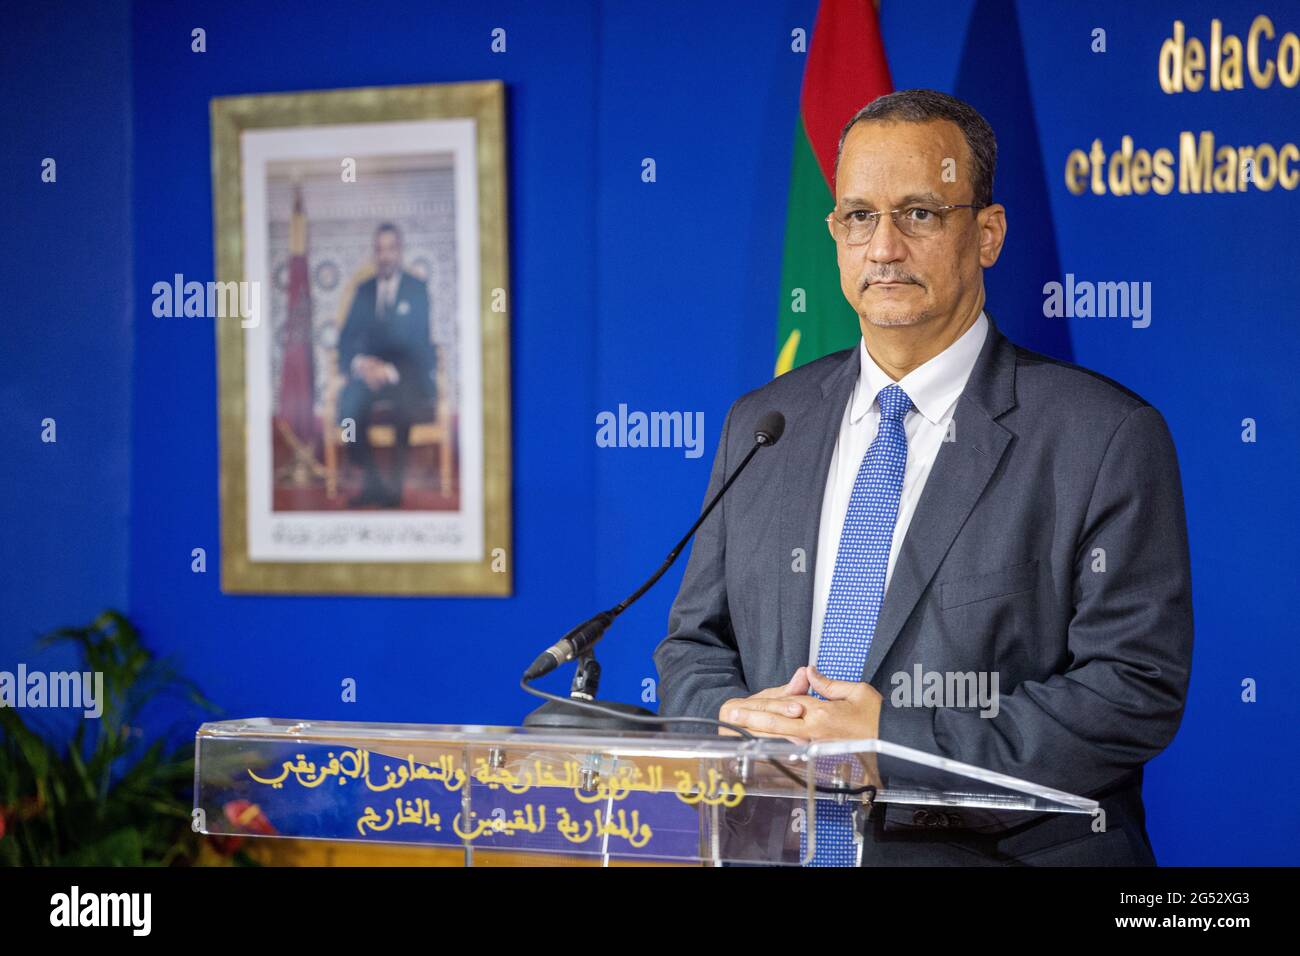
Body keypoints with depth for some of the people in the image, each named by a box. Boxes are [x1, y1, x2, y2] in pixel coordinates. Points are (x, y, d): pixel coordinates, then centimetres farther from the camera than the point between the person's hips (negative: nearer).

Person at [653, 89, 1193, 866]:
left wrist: (899, 742, -12)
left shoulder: (1107, 438, 1)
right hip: (777, 847, 3)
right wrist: (733, 719, -2)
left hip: (1003, 851, -3)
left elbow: (1138, 688, -5)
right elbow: (695, 645, 21)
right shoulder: (762, 426, 17)